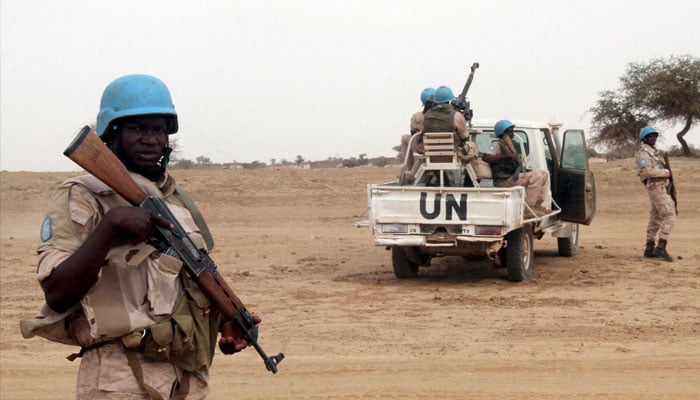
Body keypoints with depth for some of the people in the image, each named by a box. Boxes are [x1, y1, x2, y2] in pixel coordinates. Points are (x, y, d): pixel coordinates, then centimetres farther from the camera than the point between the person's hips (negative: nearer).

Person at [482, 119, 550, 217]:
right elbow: (485, 157, -25)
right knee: (536, 176, -26)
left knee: (545, 174, 10)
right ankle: (528, 209, -25)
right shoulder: (497, 145, -6)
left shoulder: (509, 145, 23)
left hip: (513, 176, 10)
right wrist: (508, 156, -29)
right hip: (503, 180, -10)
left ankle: (538, 204, 4)